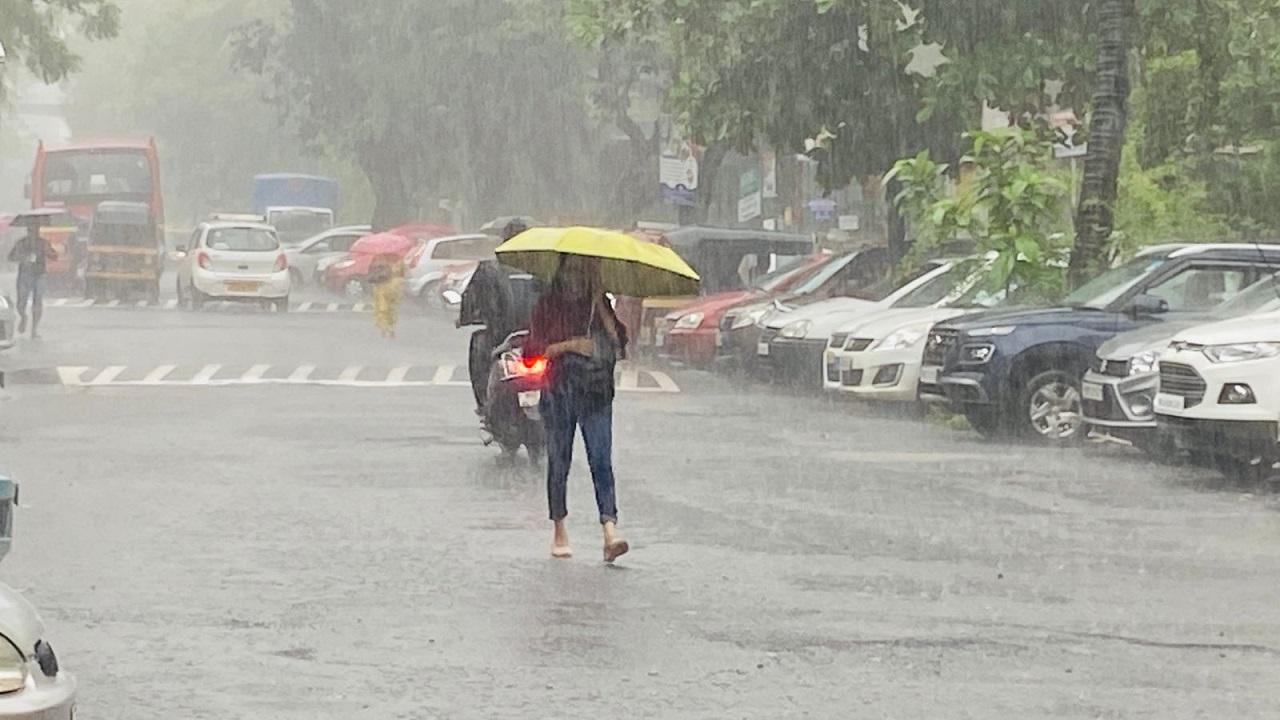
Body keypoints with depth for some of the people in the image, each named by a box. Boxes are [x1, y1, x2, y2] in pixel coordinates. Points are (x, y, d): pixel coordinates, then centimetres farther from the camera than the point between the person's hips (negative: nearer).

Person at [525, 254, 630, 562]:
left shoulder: (599, 304, 11)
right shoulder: (548, 305, 5)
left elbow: (619, 341, 0)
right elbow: (533, 351, -1)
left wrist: (602, 309, -8)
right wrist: (570, 344, -13)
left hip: (596, 393, 1)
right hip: (559, 392, 0)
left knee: (601, 460, -11)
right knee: (559, 462, 6)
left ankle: (610, 530, -22)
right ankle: (559, 531, 20)